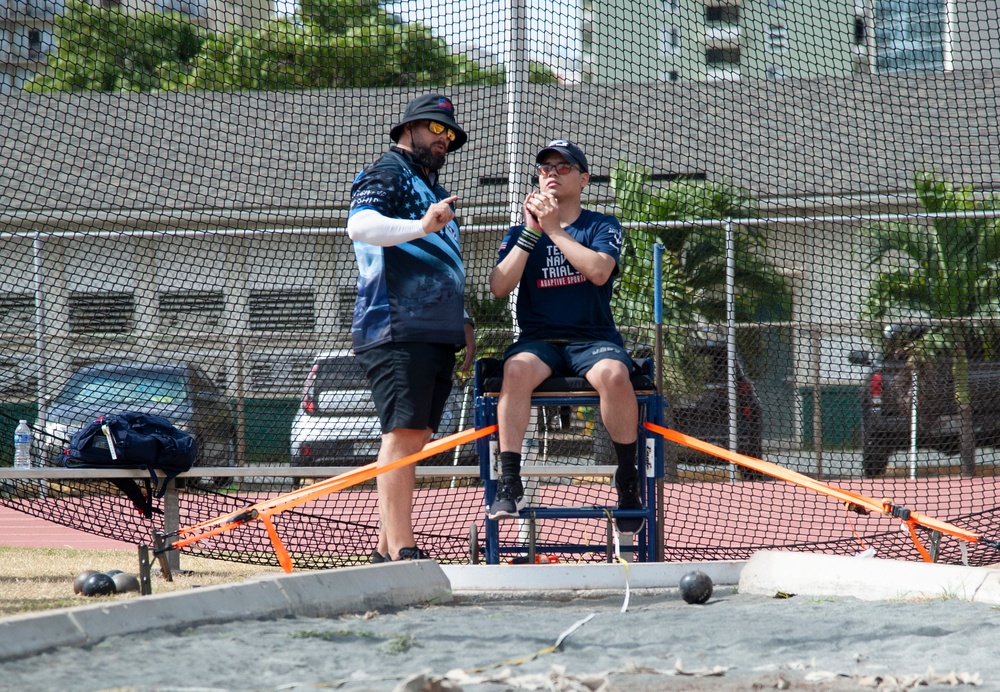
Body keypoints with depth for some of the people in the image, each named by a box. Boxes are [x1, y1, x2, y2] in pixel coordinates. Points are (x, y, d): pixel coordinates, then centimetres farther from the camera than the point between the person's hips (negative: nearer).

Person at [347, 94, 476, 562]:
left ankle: (387, 549, 7)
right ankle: (401, 551, -21)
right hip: (397, 331, -9)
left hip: (437, 335, 9)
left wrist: (462, 322, 26)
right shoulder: (386, 176, -1)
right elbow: (360, 226, -21)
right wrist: (421, 226, -33)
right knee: (402, 434, -15)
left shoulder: (433, 191, 28)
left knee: (416, 437, 6)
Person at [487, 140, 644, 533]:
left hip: (593, 338, -1)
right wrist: (531, 232, -5)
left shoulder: (603, 228, 9)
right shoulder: (520, 235, 15)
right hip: (539, 339, 1)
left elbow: (599, 271, -12)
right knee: (516, 369, -35)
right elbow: (499, 288, -1)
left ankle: (628, 482, -20)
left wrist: (554, 229, -10)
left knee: (613, 373, -36)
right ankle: (509, 485, -35)